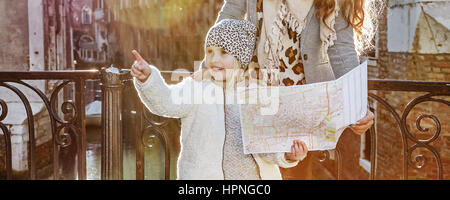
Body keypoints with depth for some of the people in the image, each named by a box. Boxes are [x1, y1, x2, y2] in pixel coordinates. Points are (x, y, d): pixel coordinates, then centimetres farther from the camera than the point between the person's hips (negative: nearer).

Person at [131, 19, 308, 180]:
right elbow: (165, 102, -20)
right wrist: (147, 78, -38)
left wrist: (286, 155, -19)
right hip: (205, 175, -2)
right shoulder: (197, 87, -3)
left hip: (253, 175, 3)